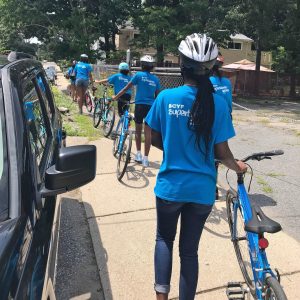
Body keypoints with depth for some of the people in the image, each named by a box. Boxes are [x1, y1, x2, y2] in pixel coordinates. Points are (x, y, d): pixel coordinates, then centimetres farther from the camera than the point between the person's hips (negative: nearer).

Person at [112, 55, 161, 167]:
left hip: (140, 105, -2)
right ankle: (145, 158, 3)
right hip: (151, 107, 2)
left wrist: (116, 97, 9)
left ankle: (138, 154, 19)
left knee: (138, 130, 15)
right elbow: (157, 95, 11)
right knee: (148, 132, 2)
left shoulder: (139, 75, -1)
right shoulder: (155, 79, 8)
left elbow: (126, 88, 0)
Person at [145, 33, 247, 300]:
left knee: (164, 238, 24)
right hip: (202, 189, 0)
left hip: (170, 185, 0)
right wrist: (236, 166, 14)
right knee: (189, 249, 16)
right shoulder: (218, 103, -10)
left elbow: (155, 140, 0)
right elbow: (221, 152, -7)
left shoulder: (166, 97, -10)